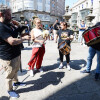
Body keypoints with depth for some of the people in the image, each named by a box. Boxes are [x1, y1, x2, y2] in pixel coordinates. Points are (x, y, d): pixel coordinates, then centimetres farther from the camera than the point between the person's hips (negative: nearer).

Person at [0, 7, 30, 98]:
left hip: (16, 54, 9)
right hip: (8, 57, -9)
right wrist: (24, 38, -21)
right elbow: (12, 41, -33)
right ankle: (10, 90, 31)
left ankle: (16, 82, 51)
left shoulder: (8, 24, 7)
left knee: (15, 70, 28)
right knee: (10, 75, 10)